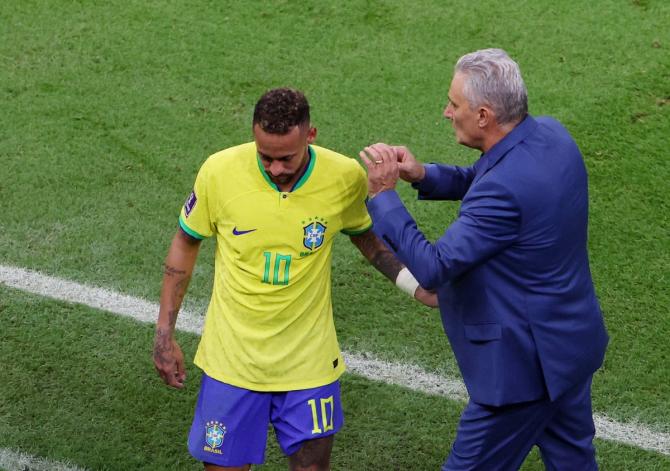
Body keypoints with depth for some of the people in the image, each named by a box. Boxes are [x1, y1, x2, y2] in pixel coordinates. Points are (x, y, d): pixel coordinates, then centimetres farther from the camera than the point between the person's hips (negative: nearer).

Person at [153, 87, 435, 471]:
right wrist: (164, 334, 2)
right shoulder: (220, 171, -16)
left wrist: (415, 284, -9)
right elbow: (186, 243, 1)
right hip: (232, 360, 0)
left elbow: (366, 236, 8)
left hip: (309, 362, 1)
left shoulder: (346, 177, -14)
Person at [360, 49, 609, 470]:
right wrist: (423, 175, -5)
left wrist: (383, 195, -22)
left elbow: (434, 268, -28)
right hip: (574, 340, 9)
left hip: (525, 363, -9)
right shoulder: (551, 135, -4)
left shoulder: (506, 189, -32)